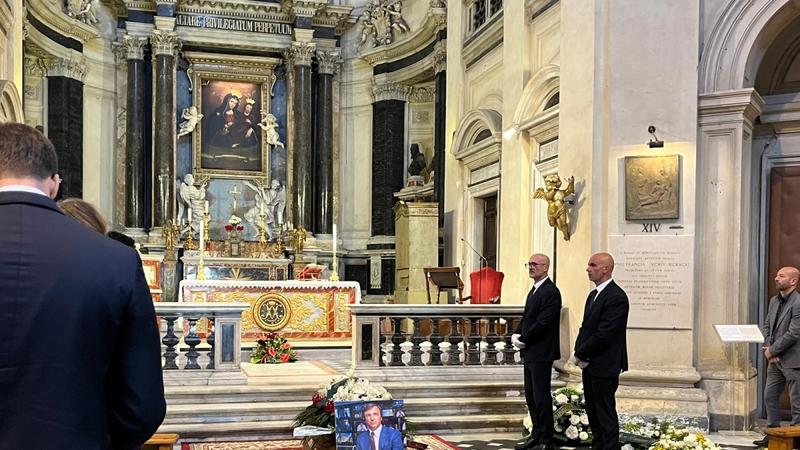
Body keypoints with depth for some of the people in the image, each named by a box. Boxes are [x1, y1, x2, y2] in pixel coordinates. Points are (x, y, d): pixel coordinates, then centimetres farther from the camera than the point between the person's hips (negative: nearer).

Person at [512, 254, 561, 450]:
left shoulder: (550, 292, -15)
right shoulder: (534, 290, 17)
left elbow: (543, 323, -21)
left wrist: (523, 339, -13)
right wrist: (516, 334, 2)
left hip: (541, 354, -10)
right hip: (530, 353, 10)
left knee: (541, 397, -3)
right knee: (531, 397, 15)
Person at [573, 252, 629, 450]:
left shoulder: (616, 297, -18)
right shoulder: (594, 295, 14)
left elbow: (604, 334, -22)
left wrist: (580, 354, -13)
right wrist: (579, 353, 1)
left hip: (604, 366, -9)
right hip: (589, 364, 9)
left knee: (606, 414, 0)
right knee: (592, 411, 17)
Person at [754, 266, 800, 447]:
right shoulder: (774, 300, 10)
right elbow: (767, 326, 14)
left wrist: (772, 350, -12)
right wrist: (768, 348, -1)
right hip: (775, 359, 9)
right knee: (770, 397, 14)